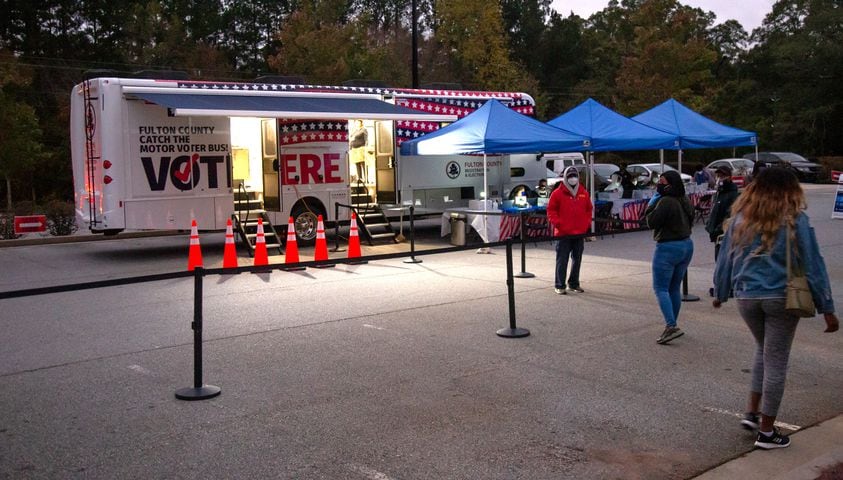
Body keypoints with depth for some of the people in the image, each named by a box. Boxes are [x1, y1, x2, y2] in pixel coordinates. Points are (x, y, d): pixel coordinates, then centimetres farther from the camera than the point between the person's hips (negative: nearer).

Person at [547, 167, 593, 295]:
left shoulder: (584, 193, 10)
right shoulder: (558, 193, -3)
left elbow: (589, 209, 19)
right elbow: (551, 211, -2)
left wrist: (587, 223, 7)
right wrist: (558, 223, -12)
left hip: (580, 233, 5)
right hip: (563, 233, -5)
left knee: (577, 259, 12)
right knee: (562, 260, -3)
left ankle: (574, 283, 23)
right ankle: (559, 285, 3)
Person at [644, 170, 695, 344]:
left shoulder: (666, 202, -20)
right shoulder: (685, 201, 8)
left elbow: (651, 222, -16)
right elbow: (690, 221, 19)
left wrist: (652, 203, -8)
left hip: (668, 248, -9)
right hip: (687, 245, 9)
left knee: (660, 288, -5)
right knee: (674, 288, 17)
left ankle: (671, 326, -17)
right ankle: (672, 324, 24)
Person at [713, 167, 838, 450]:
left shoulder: (741, 218, 2)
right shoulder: (795, 220, -7)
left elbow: (726, 258, 8)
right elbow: (813, 265, -6)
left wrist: (720, 293, 21)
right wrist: (827, 308, -2)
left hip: (747, 297, 4)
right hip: (782, 298, -3)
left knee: (764, 350, 25)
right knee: (776, 361, 5)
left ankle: (752, 413, 22)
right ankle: (766, 432, 12)